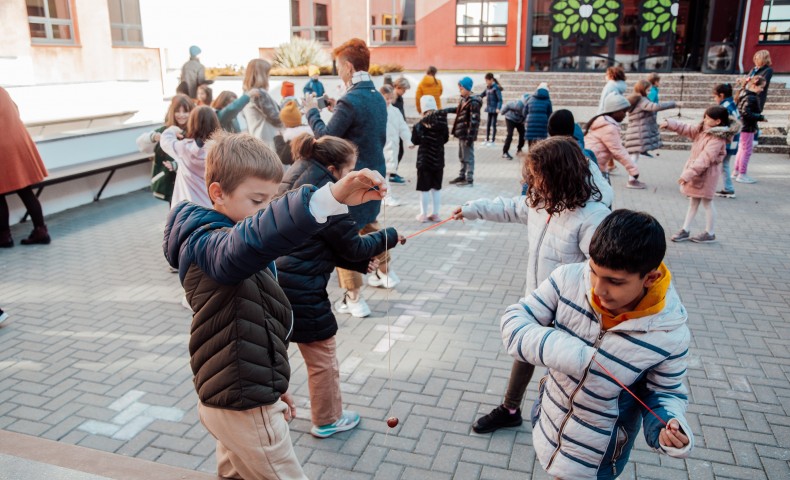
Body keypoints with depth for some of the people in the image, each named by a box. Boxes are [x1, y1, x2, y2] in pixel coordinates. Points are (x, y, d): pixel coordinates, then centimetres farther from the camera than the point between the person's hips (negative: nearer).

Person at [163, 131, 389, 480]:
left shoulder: (219, 238, 9)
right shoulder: (209, 245, -24)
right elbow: (254, 238, -51)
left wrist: (271, 384, 23)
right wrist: (331, 197, -63)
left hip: (234, 396, 10)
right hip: (244, 409, -10)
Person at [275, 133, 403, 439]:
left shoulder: (293, 184, 11)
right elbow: (353, 246, -10)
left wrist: (361, 262, 9)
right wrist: (388, 237, 6)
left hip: (274, 283, 9)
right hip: (303, 293, -8)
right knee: (323, 358, 12)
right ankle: (328, 420, 31)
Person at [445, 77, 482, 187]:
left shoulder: (473, 102, -18)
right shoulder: (464, 99, 10)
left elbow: (474, 120, -22)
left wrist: (470, 136, -24)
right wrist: (447, 110, 18)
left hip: (467, 134, -9)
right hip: (461, 133, 9)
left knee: (468, 157, -2)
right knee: (462, 157, 19)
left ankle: (469, 179, 5)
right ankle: (462, 176, 31)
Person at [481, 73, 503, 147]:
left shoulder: (496, 88, -12)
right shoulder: (488, 87, 8)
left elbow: (500, 99, -16)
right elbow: (483, 94, 23)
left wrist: (498, 108, -25)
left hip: (494, 109, -7)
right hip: (489, 108, 7)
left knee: (493, 124, -1)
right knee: (488, 124, 12)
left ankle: (493, 141, 5)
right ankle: (487, 140, 20)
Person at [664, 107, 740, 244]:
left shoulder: (717, 139, -23)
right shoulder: (703, 129, 3)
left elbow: (704, 159, -29)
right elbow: (686, 129, 8)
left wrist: (688, 174, -33)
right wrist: (669, 124, -7)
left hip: (707, 173, -9)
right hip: (696, 171, 9)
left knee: (707, 202, 5)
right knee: (693, 201, 14)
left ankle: (709, 233, 19)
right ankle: (685, 231, 22)